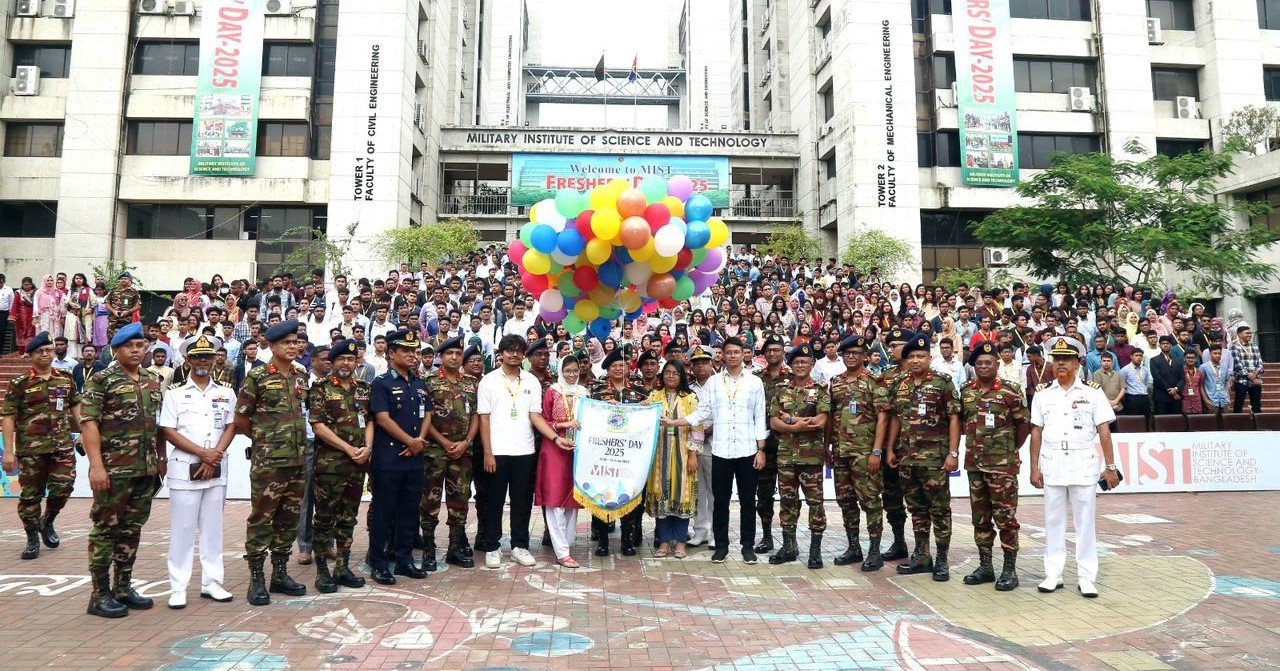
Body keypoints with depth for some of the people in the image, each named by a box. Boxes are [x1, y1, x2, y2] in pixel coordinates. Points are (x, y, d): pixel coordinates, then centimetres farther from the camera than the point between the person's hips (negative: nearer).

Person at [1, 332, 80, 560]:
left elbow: (76, 407, 16)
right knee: (31, 494, 6)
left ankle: (47, 522, 27)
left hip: (62, 446, 2)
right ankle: (32, 538, 19)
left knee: (63, 487, -1)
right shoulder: (20, 384, -2)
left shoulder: (66, 379, 8)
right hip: (30, 448, -2)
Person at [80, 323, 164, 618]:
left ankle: (123, 586, 23)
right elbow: (88, 423, -11)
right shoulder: (101, 380, -4)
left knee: (132, 529, 12)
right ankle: (100, 594, 10)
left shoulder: (153, 382, 13)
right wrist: (96, 465, -18)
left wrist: (162, 459, 14)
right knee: (106, 530, 2)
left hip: (146, 469, 6)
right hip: (113, 469, -6)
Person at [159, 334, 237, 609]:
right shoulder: (174, 393, 1)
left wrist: (214, 458, -9)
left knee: (213, 527, 8)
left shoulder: (226, 393, 9)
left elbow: (230, 427, 5)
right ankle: (178, 587, 9)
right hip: (185, 468, -3)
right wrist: (203, 453, -13)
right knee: (182, 529, 1)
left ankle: (211, 582, 15)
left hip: (216, 469, 3)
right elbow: (168, 431, -5)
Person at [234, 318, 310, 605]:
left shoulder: (301, 375, 10)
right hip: (267, 462, -6)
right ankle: (256, 579, 11)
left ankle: (280, 574, 23)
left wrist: (293, 437, 13)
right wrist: (264, 438, 6)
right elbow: (241, 420, -3)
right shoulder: (257, 377, -7)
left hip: (298, 460, 6)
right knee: (262, 519, 0)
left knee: (289, 519, 11)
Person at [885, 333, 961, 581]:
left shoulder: (943, 383, -6)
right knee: (916, 508, 13)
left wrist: (953, 453, -13)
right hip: (907, 457, 5)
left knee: (939, 509, 2)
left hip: (935, 457, -5)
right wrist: (890, 449, 12)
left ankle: (942, 559, 12)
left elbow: (954, 419, -7)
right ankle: (921, 555, 23)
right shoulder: (899, 385, 9)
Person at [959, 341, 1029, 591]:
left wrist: (1010, 450, 5)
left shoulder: (1010, 391, -7)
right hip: (974, 463, 5)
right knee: (980, 517, 11)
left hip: (1002, 465, -5)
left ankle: (1010, 569, 10)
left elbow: (1024, 424, 1)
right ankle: (985, 566, 22)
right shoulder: (965, 391, 6)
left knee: (1005, 517, 0)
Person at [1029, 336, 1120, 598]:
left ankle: (1087, 578, 12)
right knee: (1053, 520, 8)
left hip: (1084, 464, -2)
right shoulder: (1042, 395, 5)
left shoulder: (1093, 393, 0)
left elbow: (1104, 432, -1)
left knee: (1085, 521, 4)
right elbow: (1036, 433, 6)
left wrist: (1110, 467, -4)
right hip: (1052, 465, 2)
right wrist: (1034, 467, 3)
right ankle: (1053, 574, 16)